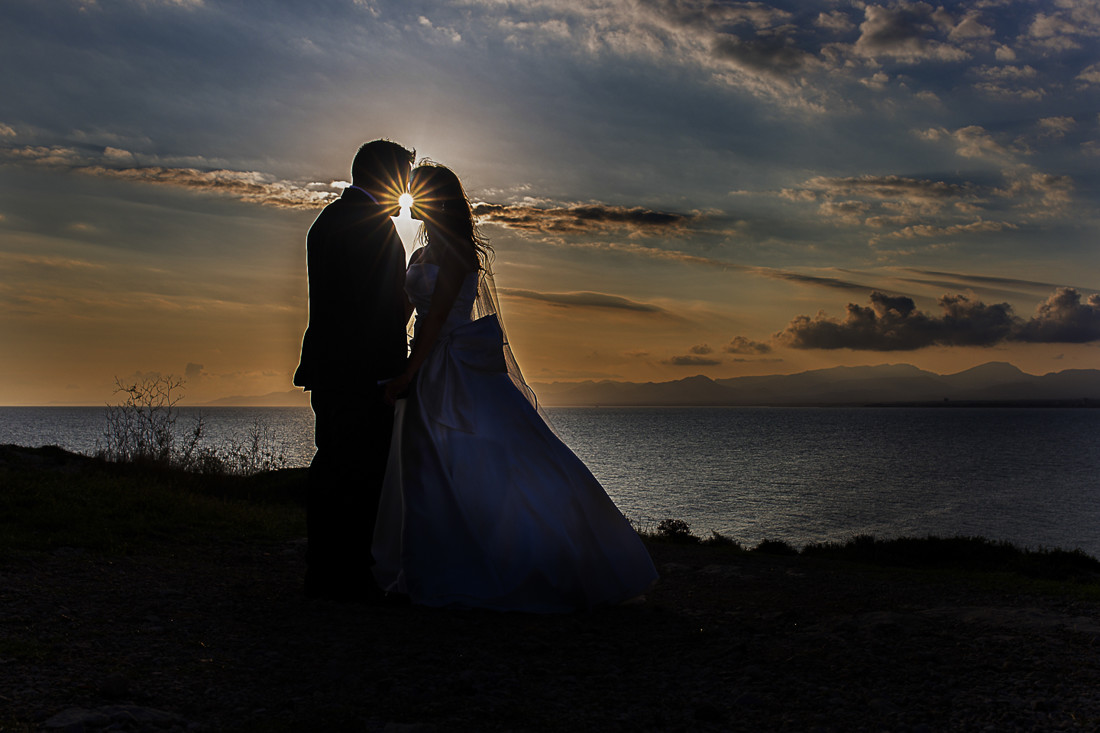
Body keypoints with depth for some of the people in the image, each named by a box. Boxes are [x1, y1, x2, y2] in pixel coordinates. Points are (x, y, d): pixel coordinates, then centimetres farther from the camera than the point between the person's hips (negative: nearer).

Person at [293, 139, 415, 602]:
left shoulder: (327, 219, 19)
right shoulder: (374, 224, -11)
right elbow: (384, 307, -17)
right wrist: (395, 369, -14)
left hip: (326, 365, 10)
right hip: (365, 369, -10)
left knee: (331, 470, 12)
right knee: (362, 472, -5)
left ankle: (323, 574, 17)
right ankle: (348, 577, -2)